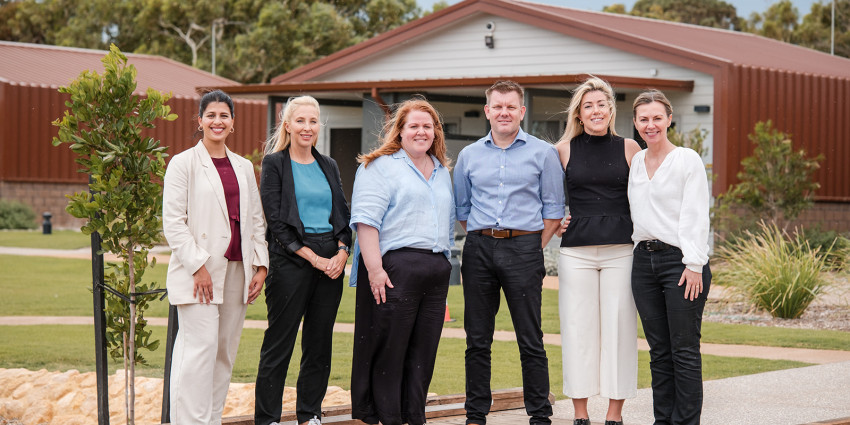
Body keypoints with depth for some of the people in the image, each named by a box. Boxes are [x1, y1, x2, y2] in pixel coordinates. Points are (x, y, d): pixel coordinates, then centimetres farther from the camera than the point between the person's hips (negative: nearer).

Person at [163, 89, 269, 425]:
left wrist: (260, 265, 6)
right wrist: (197, 266, -14)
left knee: (226, 350, 6)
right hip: (199, 271, -5)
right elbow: (173, 223, -6)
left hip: (237, 270, 6)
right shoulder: (183, 163, -1)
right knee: (201, 347, -13)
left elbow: (256, 220, 17)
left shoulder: (244, 167, 16)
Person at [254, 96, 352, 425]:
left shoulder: (328, 166, 16)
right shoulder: (274, 164, 0)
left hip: (332, 260, 5)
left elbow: (343, 214, 14)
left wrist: (342, 252, -5)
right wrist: (313, 257, -13)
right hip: (291, 260, -5)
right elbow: (276, 221, -8)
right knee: (279, 342, -4)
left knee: (320, 342, 8)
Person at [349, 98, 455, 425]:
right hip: (394, 268, -7)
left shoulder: (441, 171, 22)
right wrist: (374, 268, -19)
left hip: (436, 270, 7)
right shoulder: (380, 166, -1)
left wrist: (445, 265, 20)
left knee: (423, 352, 7)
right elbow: (366, 219, -10)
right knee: (388, 350, -5)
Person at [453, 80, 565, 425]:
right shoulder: (469, 155, 13)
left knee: (530, 341, -3)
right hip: (478, 249, 3)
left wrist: (534, 248, -1)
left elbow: (553, 208, 5)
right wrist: (480, 241, 10)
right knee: (477, 340, 5)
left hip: (524, 247, -3)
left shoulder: (542, 153, 5)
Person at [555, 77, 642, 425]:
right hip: (576, 250, 0)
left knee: (619, 328, 0)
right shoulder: (565, 149, 6)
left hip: (620, 250, 0)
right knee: (578, 328, 1)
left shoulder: (629, 148, 6)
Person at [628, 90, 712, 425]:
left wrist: (694, 265, -15)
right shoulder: (635, 162, 14)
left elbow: (696, 217, -8)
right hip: (644, 259, 6)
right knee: (658, 350, 9)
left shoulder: (687, 160, -3)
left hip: (680, 260, -6)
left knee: (684, 350, -4)